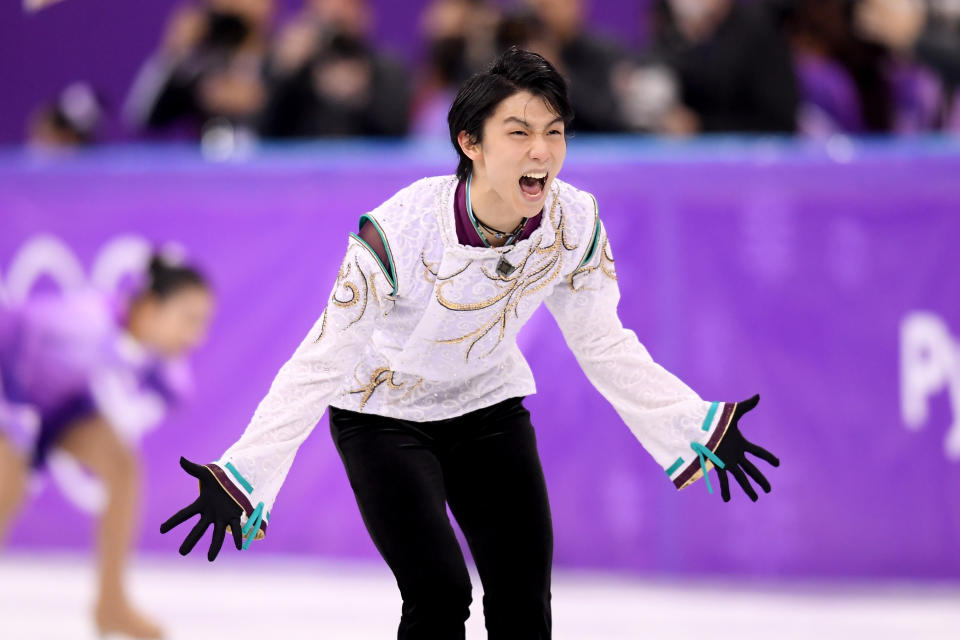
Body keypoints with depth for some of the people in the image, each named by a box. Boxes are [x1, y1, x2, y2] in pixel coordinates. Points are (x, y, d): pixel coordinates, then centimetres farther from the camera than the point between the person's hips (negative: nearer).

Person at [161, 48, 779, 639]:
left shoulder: (576, 224, -20)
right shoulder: (400, 232, -33)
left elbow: (605, 345, -4)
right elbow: (322, 363, -27)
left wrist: (699, 430, -7)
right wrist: (241, 477, -33)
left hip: (489, 407, 4)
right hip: (384, 413, -4)